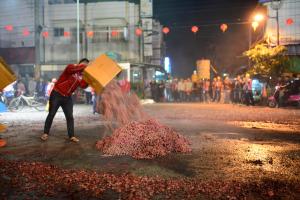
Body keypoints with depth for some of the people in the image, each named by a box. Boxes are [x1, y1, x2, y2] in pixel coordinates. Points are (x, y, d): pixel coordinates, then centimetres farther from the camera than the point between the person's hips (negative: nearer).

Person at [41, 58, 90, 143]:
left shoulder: (82, 76, 5)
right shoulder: (71, 67, -10)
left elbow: (83, 85, -15)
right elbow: (72, 69, -37)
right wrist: (83, 66, -38)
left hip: (68, 97, 6)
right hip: (57, 94, -5)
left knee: (70, 116, 2)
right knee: (51, 114, 3)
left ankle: (72, 136, 7)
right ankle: (45, 133, 16)